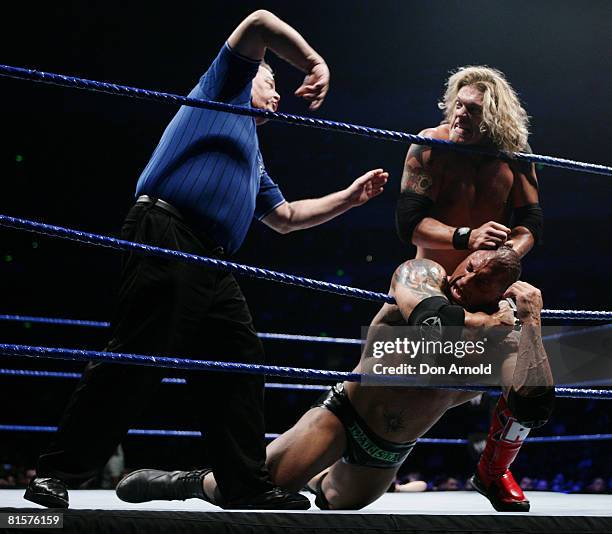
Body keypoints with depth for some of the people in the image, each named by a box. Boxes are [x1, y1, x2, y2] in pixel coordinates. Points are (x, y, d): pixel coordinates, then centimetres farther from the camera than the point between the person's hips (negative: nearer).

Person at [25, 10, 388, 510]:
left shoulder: (252, 156, 36)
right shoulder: (225, 90, 15)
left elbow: (285, 217, 39)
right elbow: (258, 23, 1)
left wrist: (350, 197, 38)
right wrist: (315, 63, 2)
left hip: (212, 263, 10)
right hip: (166, 238, -10)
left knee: (240, 365, 3)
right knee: (135, 359, -15)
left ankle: (247, 486, 7)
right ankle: (57, 472, -10)